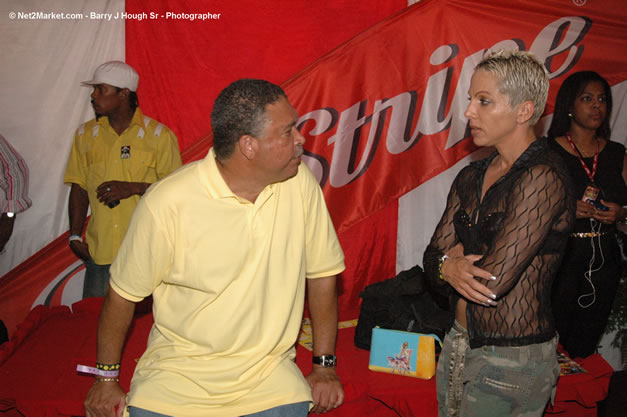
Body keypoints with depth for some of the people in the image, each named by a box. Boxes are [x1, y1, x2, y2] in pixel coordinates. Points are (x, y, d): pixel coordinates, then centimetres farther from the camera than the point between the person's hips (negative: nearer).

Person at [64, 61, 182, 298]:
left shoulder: (158, 135, -2)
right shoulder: (85, 134, 10)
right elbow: (80, 188, 11)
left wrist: (133, 187, -16)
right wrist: (75, 235, 3)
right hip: (99, 250, 3)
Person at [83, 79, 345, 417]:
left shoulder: (299, 182, -8)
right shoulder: (168, 202, -17)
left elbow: (321, 272, 2)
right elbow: (123, 292, -5)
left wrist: (324, 365, 6)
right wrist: (106, 379, 4)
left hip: (269, 376, 2)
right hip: (177, 375, -2)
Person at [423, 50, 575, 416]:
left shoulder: (542, 177, -19)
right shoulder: (471, 178, 6)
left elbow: (494, 279, -24)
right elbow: (433, 257, 5)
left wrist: (454, 258, -5)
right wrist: (449, 267, -17)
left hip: (511, 361, -7)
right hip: (459, 345, 7)